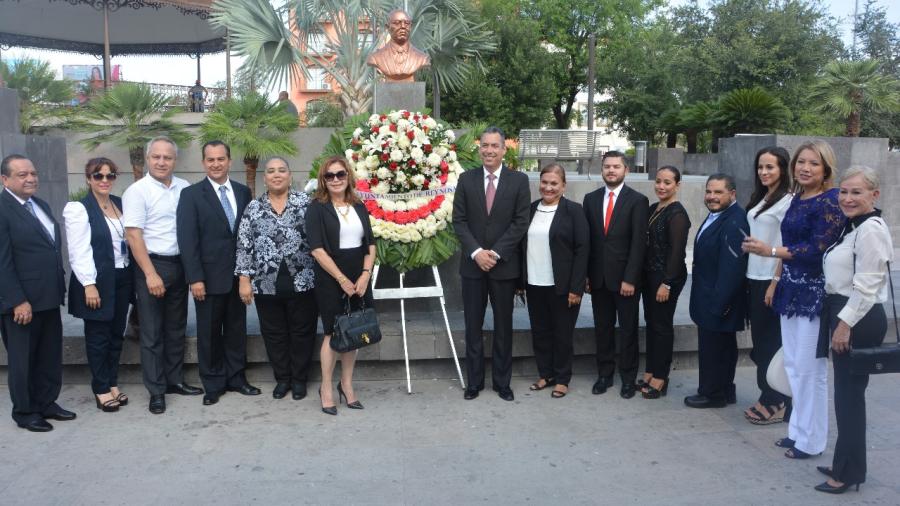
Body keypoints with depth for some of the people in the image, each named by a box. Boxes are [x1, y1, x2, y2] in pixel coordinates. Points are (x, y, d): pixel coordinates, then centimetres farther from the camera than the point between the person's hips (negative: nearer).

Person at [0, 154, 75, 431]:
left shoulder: (41, 205, 12)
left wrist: (59, 288, 13)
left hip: (49, 298, 8)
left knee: (50, 357, 16)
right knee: (22, 359, 8)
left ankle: (46, 403, 30)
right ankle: (25, 412, 23)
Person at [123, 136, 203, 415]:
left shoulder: (185, 188, 4)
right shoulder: (137, 191, -9)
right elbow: (133, 235, -12)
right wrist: (151, 274, -17)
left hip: (180, 265, 5)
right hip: (151, 266, -5)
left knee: (176, 328, 15)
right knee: (152, 332, 4)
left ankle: (175, 380, 29)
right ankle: (156, 390, 14)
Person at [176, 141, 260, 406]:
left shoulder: (243, 192, 7)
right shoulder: (191, 194, -5)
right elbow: (187, 239, -9)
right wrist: (195, 278, -15)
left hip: (238, 275, 4)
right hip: (209, 277, -3)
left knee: (237, 329, 12)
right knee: (210, 332, 8)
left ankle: (236, 378, 26)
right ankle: (213, 384, 20)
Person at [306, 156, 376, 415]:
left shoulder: (359, 207, 11)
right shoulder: (317, 208, -3)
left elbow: (370, 244, 9)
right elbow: (317, 249, -11)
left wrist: (365, 275, -6)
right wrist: (342, 279, -14)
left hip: (359, 279, 4)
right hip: (330, 280, -4)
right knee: (332, 333, 0)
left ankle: (347, 385, 22)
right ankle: (326, 389, 14)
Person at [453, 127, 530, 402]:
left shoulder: (519, 180, -1)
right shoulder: (466, 179, 4)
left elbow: (521, 222, -5)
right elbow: (459, 220, 1)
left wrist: (495, 253, -13)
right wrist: (476, 252, -12)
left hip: (504, 264, -1)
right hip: (472, 263, 1)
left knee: (503, 326, 8)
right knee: (473, 326, 7)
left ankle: (502, 382, 20)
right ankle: (474, 381, 19)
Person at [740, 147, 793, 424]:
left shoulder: (787, 202, -12)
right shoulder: (760, 199, 12)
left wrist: (775, 284, -17)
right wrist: (749, 279, 11)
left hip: (771, 280, -8)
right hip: (754, 278, 8)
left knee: (771, 340, 1)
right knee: (760, 339, 13)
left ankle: (776, 403, 13)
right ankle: (768, 396, 24)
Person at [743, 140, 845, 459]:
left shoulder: (829, 202, -13)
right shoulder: (797, 199, 11)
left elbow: (817, 249, -20)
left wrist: (769, 251, -20)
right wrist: (777, 281, 15)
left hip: (814, 294, -8)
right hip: (791, 290, 8)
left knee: (809, 368, 0)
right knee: (793, 364, 14)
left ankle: (811, 440, 13)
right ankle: (797, 429, 27)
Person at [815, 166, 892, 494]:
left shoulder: (871, 229, -16)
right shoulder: (852, 227, 15)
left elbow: (866, 285, -21)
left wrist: (845, 325, -19)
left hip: (859, 319, -10)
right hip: (845, 314, 10)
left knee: (849, 393, -2)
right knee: (846, 392, 15)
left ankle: (849, 472, 9)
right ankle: (847, 464, 25)